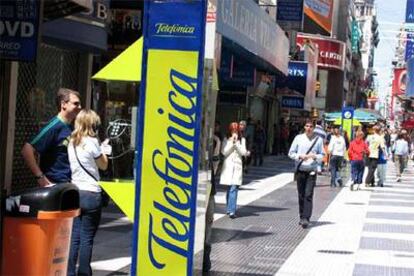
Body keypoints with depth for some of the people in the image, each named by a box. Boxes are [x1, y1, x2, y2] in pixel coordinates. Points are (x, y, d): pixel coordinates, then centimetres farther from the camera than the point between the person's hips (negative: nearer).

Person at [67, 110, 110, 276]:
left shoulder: (72, 142, 8)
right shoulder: (92, 142, -10)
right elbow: (103, 165, 2)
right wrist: (103, 149, 15)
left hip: (75, 192, 6)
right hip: (91, 194, -6)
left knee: (74, 237, 6)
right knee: (87, 238, -1)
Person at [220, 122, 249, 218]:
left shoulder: (242, 140, 6)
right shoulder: (226, 139, 7)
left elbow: (243, 152, -3)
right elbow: (224, 152, -3)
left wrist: (236, 143, -11)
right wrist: (232, 142, -10)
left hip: (237, 166, -1)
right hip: (228, 165, 1)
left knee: (233, 188, -11)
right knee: (230, 188, 7)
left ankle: (231, 211, -17)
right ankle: (230, 209, 20)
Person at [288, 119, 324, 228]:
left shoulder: (318, 139, 4)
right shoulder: (298, 138, 4)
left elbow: (322, 155, 8)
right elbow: (291, 153, 6)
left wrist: (315, 156, -13)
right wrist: (300, 156, -12)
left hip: (311, 170, -2)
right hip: (300, 170, 2)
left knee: (308, 195, -11)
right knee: (301, 195, 8)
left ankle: (306, 218, -13)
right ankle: (301, 217, 21)